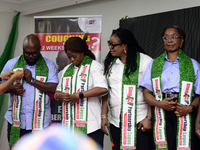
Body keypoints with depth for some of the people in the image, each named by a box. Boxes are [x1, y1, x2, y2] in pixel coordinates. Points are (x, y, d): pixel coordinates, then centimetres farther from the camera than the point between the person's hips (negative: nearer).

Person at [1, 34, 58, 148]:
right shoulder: (12, 64, 9)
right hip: (16, 122, 2)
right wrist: (11, 89, -11)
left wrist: (32, 80, -14)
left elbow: (54, 89, -8)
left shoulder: (49, 65, 4)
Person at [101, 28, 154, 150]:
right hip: (116, 122, 5)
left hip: (139, 121, -5)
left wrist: (149, 117, -12)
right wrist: (104, 116, 8)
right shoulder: (110, 63, 12)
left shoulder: (145, 61, -5)